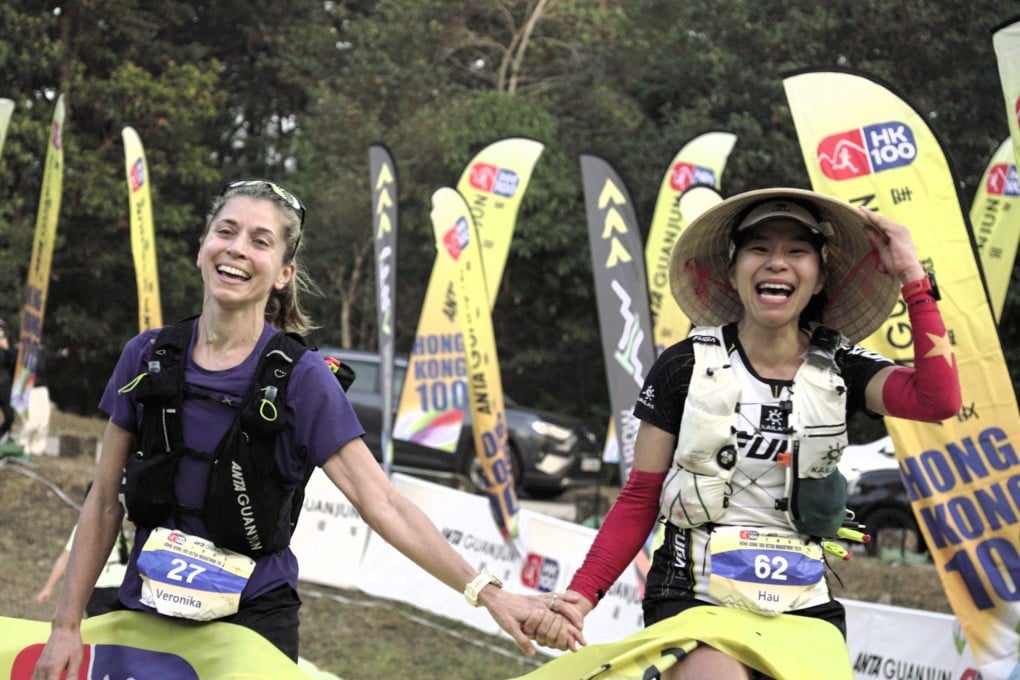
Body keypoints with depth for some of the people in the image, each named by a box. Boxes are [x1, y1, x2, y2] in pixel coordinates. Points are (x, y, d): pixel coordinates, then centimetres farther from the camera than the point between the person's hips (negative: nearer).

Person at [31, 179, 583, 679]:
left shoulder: (302, 379, -10)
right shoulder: (146, 357, -2)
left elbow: (382, 504, -17)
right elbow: (104, 502, 4)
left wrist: (486, 593, -27)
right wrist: (66, 625, 1)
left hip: (253, 619, -2)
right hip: (144, 615, 3)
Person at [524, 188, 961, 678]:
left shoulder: (839, 370, 3)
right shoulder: (686, 367, -1)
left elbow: (939, 399, -15)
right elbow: (638, 501, 3)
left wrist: (912, 277, -13)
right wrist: (581, 596, -8)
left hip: (804, 605, 3)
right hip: (692, 600, -3)